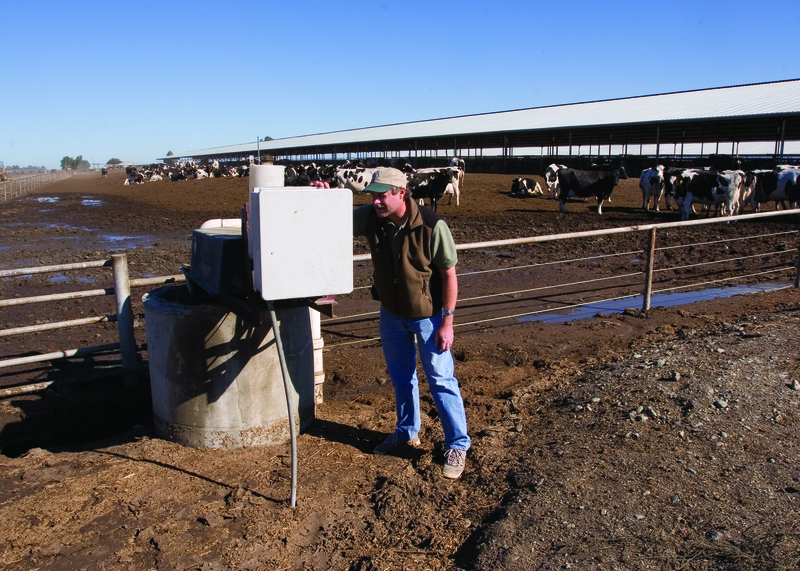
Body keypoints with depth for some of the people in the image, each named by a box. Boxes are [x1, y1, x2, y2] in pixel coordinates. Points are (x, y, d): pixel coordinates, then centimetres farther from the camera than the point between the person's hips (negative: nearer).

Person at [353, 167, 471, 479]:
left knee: (440, 378, 2)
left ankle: (457, 445, 17)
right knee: (400, 376, 19)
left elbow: (449, 274, -18)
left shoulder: (431, 226, -25)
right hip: (391, 313, 5)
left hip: (427, 315, -5)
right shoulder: (370, 217, -12)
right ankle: (407, 432, 40)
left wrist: (447, 321, -17)